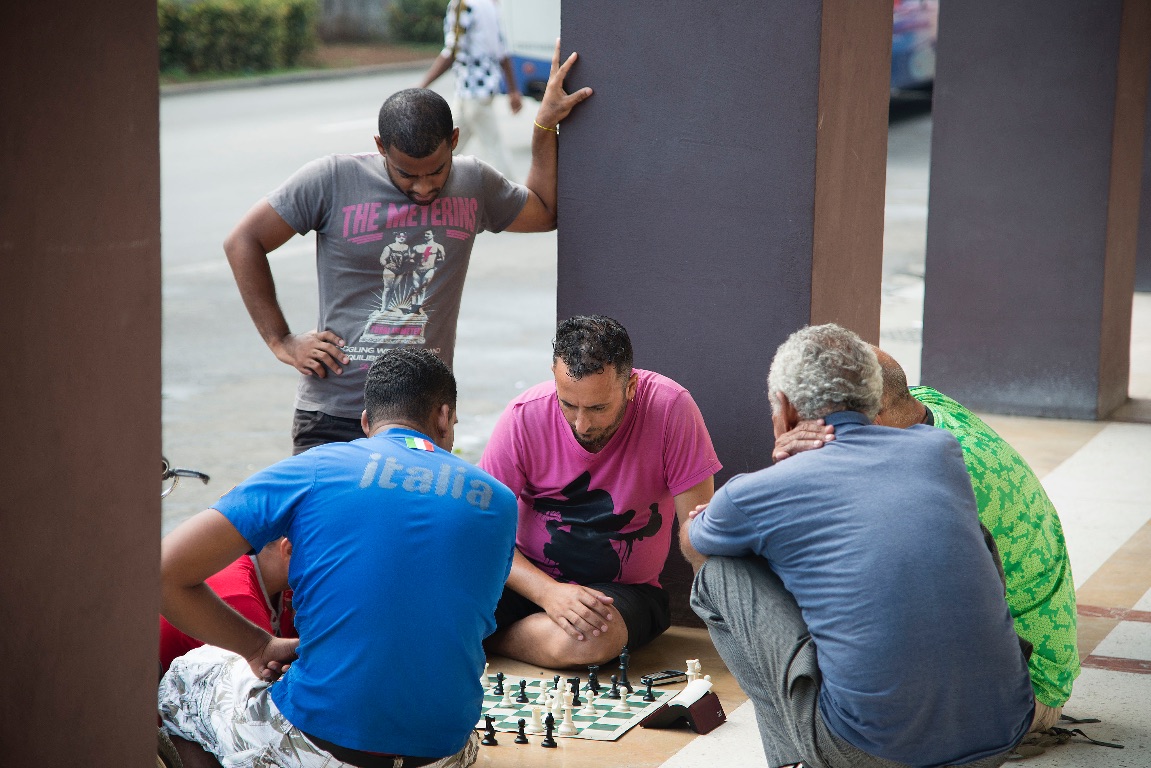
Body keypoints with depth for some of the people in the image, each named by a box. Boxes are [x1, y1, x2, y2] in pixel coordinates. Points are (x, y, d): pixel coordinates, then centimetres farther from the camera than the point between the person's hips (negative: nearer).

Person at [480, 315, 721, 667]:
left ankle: (488, 637, -6)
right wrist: (547, 592, -25)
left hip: (623, 589, 0)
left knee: (592, 640, -36)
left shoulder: (669, 407, -17)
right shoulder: (524, 417, -13)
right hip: (529, 577, 0)